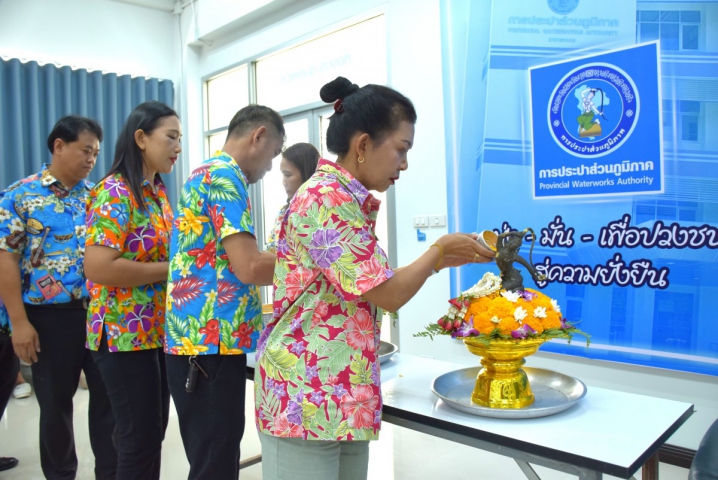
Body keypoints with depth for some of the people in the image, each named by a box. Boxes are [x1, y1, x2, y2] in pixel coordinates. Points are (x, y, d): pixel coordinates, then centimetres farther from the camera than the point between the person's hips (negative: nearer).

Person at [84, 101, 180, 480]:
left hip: (160, 329, 8)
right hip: (126, 333, -8)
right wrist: (170, 269, -18)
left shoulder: (159, 192, 11)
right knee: (140, 438, 1)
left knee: (154, 431, 17)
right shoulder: (114, 192, -15)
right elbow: (97, 267, -24)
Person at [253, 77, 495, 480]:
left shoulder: (349, 202, 11)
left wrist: (439, 262, 11)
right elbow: (387, 294, -18)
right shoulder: (327, 199, -18)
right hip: (305, 398, -9)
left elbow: (372, 290, 15)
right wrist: (441, 249, -3)